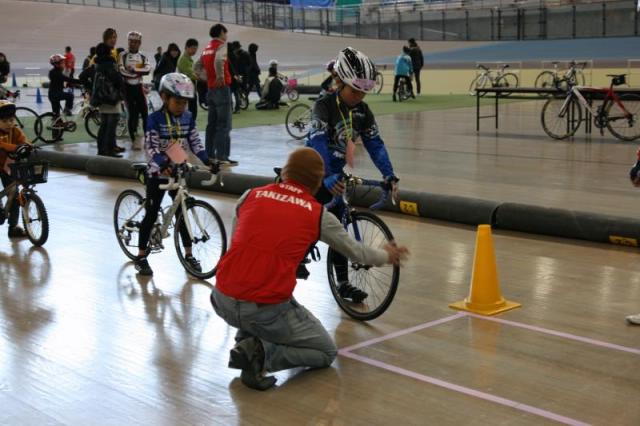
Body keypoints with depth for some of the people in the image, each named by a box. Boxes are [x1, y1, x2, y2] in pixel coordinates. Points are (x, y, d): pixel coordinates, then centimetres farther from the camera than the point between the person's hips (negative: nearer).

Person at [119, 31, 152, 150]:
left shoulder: (143, 56, 8)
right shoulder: (123, 55, -3)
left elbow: (147, 70, -9)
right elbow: (121, 71, -16)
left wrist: (134, 69, -20)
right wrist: (139, 72, -13)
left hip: (138, 87, 3)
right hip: (127, 87, -3)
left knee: (144, 112, -1)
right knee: (132, 113, -3)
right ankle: (134, 139, 6)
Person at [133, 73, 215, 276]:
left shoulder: (188, 118, 1)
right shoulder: (155, 119, -13)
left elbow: (195, 142, 3)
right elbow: (150, 146, -19)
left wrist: (206, 160, -11)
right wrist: (162, 163, -35)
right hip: (158, 173, -4)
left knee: (182, 212, 8)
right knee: (151, 214, 2)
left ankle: (188, 254, 17)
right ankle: (141, 256, 12)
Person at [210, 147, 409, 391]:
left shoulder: (251, 195, 8)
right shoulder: (318, 214, 2)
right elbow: (357, 253, 18)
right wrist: (387, 256, 39)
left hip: (222, 301, 4)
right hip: (266, 311, -4)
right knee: (326, 353, 18)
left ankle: (246, 342, 16)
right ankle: (263, 354, -5)